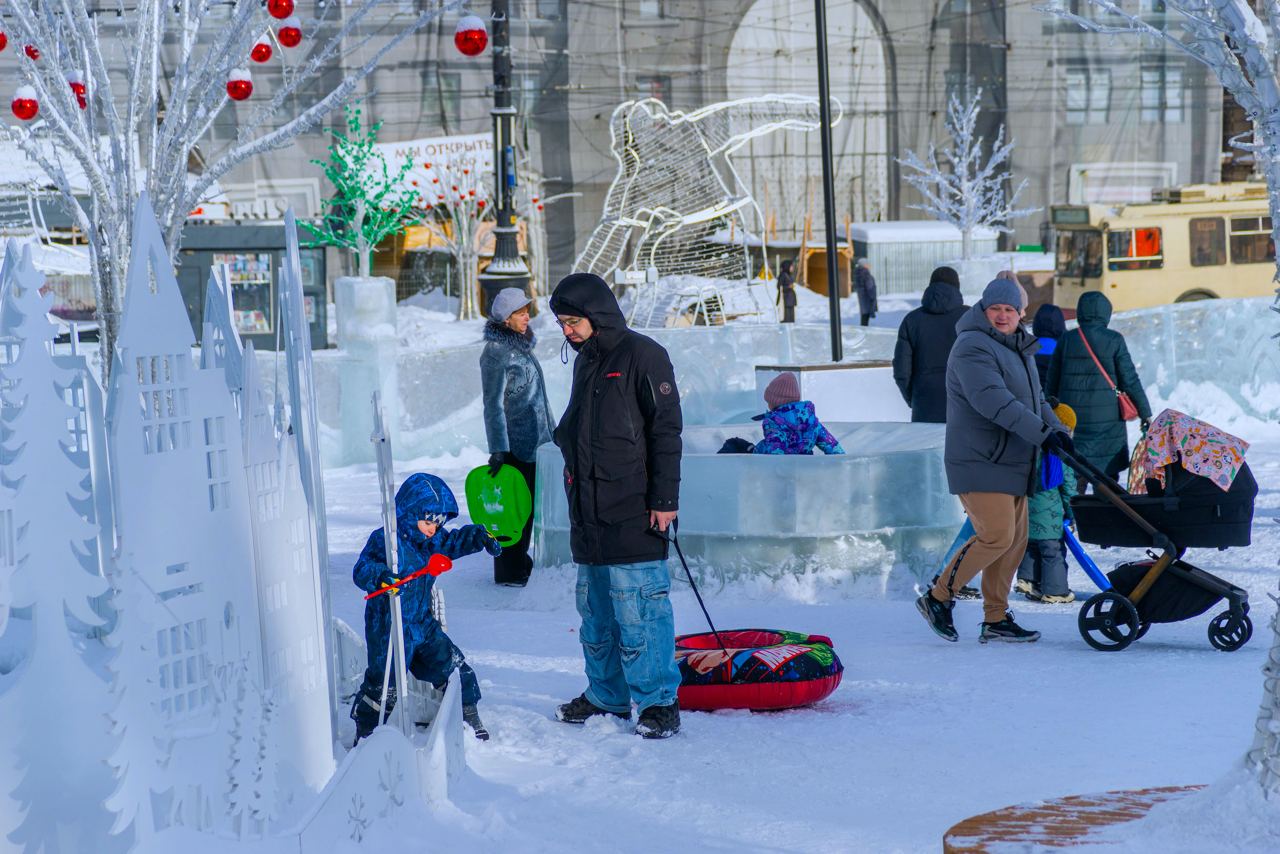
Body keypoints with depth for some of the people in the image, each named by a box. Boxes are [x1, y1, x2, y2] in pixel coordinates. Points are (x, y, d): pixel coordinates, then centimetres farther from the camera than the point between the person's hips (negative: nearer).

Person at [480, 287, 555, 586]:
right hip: (513, 443, -9)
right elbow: (493, 405, -17)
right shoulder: (496, 352, -14)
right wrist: (498, 450, -20)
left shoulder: (521, 345, 12)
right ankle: (509, 570, 5)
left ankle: (519, 559, 27)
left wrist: (550, 429, 23)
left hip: (533, 439, 9)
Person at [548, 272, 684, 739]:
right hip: (589, 516, 8)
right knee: (596, 612, 12)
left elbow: (666, 432, -11)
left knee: (638, 613, -8)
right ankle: (607, 696, 22)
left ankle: (659, 701, 0)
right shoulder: (585, 363, 17)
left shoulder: (642, 356, -8)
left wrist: (664, 499, -15)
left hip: (633, 517, -8)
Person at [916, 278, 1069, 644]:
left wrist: (1057, 430, 2)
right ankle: (938, 598, -1)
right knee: (996, 536, -15)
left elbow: (1035, 401, 22)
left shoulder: (1018, 350, 19)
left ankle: (995, 620, 17)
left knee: (1016, 539, 9)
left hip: (1012, 465, 10)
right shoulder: (973, 347, -14)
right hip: (980, 464, -10)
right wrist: (1041, 432, -30)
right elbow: (993, 401, -26)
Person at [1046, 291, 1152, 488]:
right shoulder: (1113, 340, -5)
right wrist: (1145, 413, 4)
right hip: (1107, 419, -2)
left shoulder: (1066, 340, 4)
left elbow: (1052, 383, 7)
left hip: (1072, 418, 2)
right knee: (1107, 472, 5)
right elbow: (1130, 380, -4)